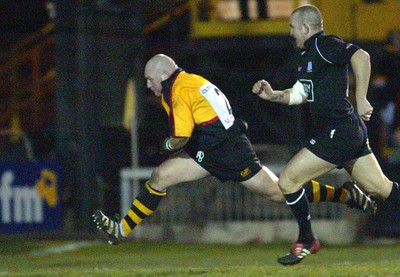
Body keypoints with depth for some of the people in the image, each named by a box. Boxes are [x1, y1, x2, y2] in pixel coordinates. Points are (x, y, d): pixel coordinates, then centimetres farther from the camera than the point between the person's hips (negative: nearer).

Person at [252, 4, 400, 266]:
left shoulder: (323, 45, -12)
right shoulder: (309, 53, 18)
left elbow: (361, 57, -26)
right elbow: (300, 94, 25)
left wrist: (361, 100, -26)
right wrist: (273, 95, 9)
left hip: (337, 132, -10)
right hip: (351, 131, 10)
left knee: (288, 180, -5)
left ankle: (306, 241, 7)